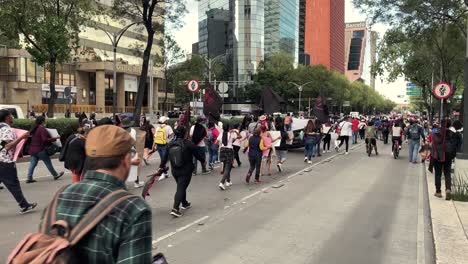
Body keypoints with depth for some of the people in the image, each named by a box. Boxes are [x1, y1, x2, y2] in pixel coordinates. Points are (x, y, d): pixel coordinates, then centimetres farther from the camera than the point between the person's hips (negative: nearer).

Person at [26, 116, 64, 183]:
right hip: (40, 150, -8)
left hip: (33, 149, 8)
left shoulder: (34, 129, 11)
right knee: (48, 163, 4)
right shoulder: (42, 129, -16)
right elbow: (45, 140, -22)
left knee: (32, 164, 9)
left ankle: (29, 178, 7)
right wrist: (55, 138, -20)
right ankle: (55, 175, 15)